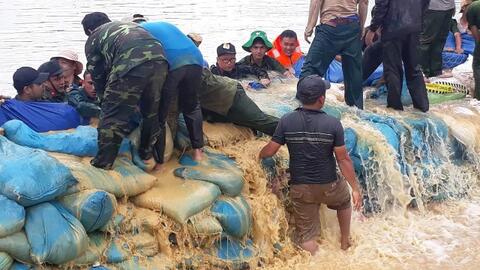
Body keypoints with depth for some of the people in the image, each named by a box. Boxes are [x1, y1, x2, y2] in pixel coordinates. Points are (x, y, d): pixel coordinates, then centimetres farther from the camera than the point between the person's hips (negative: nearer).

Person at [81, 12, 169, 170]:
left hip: (131, 65, -5)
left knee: (112, 115, 6)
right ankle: (147, 155, 36)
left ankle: (103, 164, 12)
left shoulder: (93, 39, 25)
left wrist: (105, 99, 41)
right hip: (159, 60, 5)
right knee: (152, 111, 22)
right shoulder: (129, 25, 40)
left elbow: (97, 75, 26)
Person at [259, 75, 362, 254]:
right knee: (344, 200, 35)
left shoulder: (286, 121, -13)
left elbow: (270, 151, -7)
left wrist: (258, 156, 17)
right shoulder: (333, 124, -16)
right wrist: (355, 188, -2)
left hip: (300, 189, 0)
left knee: (306, 235, 12)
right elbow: (343, 159, -12)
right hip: (329, 187, 1)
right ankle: (345, 241, 47)